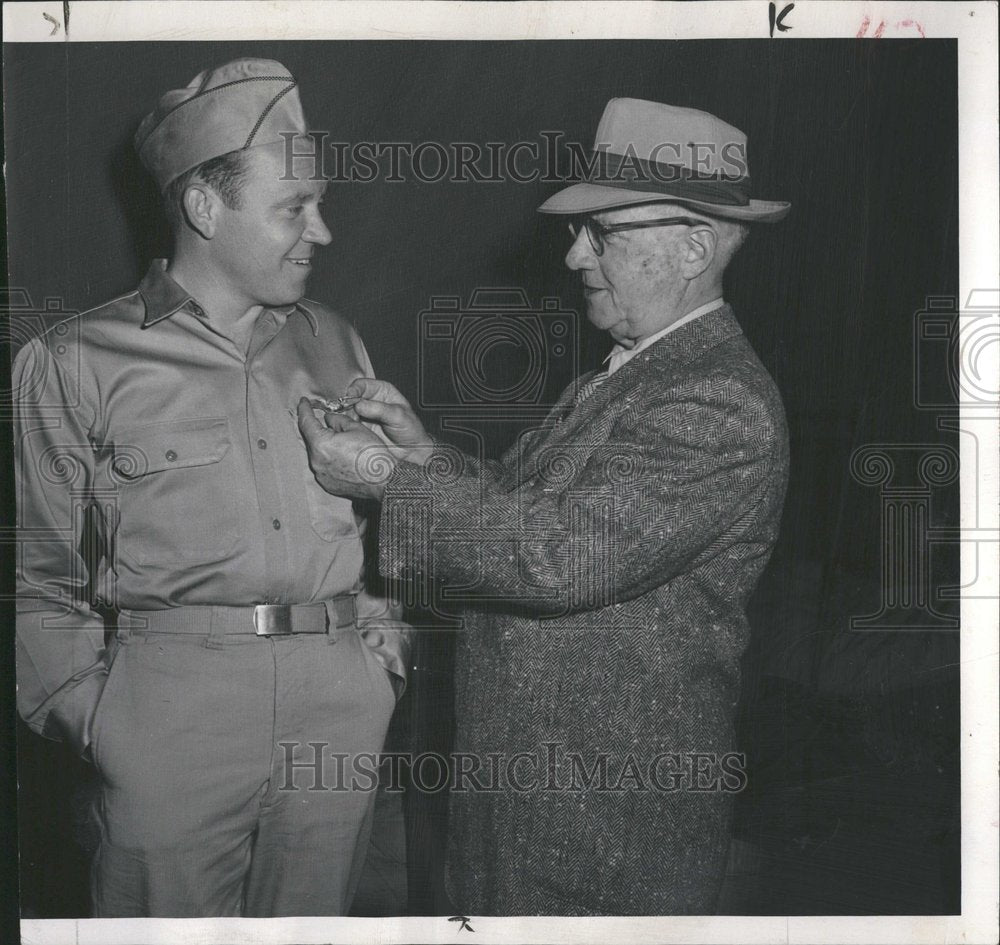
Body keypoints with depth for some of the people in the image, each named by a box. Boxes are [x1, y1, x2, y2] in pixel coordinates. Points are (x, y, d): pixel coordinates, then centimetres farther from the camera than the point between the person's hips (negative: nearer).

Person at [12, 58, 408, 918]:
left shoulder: (334, 346, 13)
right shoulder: (77, 363, 1)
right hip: (170, 704, -3)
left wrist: (387, 645, 9)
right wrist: (86, 708, -3)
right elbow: (37, 573, 4)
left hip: (342, 706, 4)